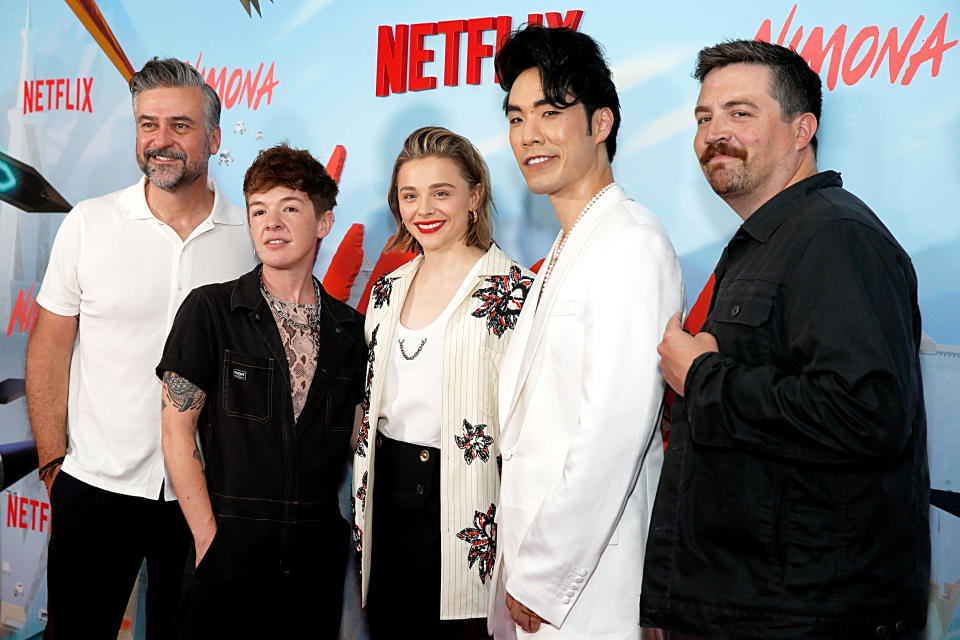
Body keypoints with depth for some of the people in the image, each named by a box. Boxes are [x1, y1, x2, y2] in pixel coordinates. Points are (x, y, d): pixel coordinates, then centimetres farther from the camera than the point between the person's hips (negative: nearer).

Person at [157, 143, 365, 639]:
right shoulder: (209, 310, -2)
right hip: (230, 547, -3)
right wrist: (208, 537, -10)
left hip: (319, 555, 3)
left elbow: (356, 439, 12)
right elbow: (177, 427, -4)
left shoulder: (348, 328, 7)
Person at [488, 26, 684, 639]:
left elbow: (615, 430, -21)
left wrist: (542, 579, -17)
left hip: (586, 589, -8)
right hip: (538, 565, 9)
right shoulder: (564, 255, 15)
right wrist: (523, 566, 10)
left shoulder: (633, 244, -15)